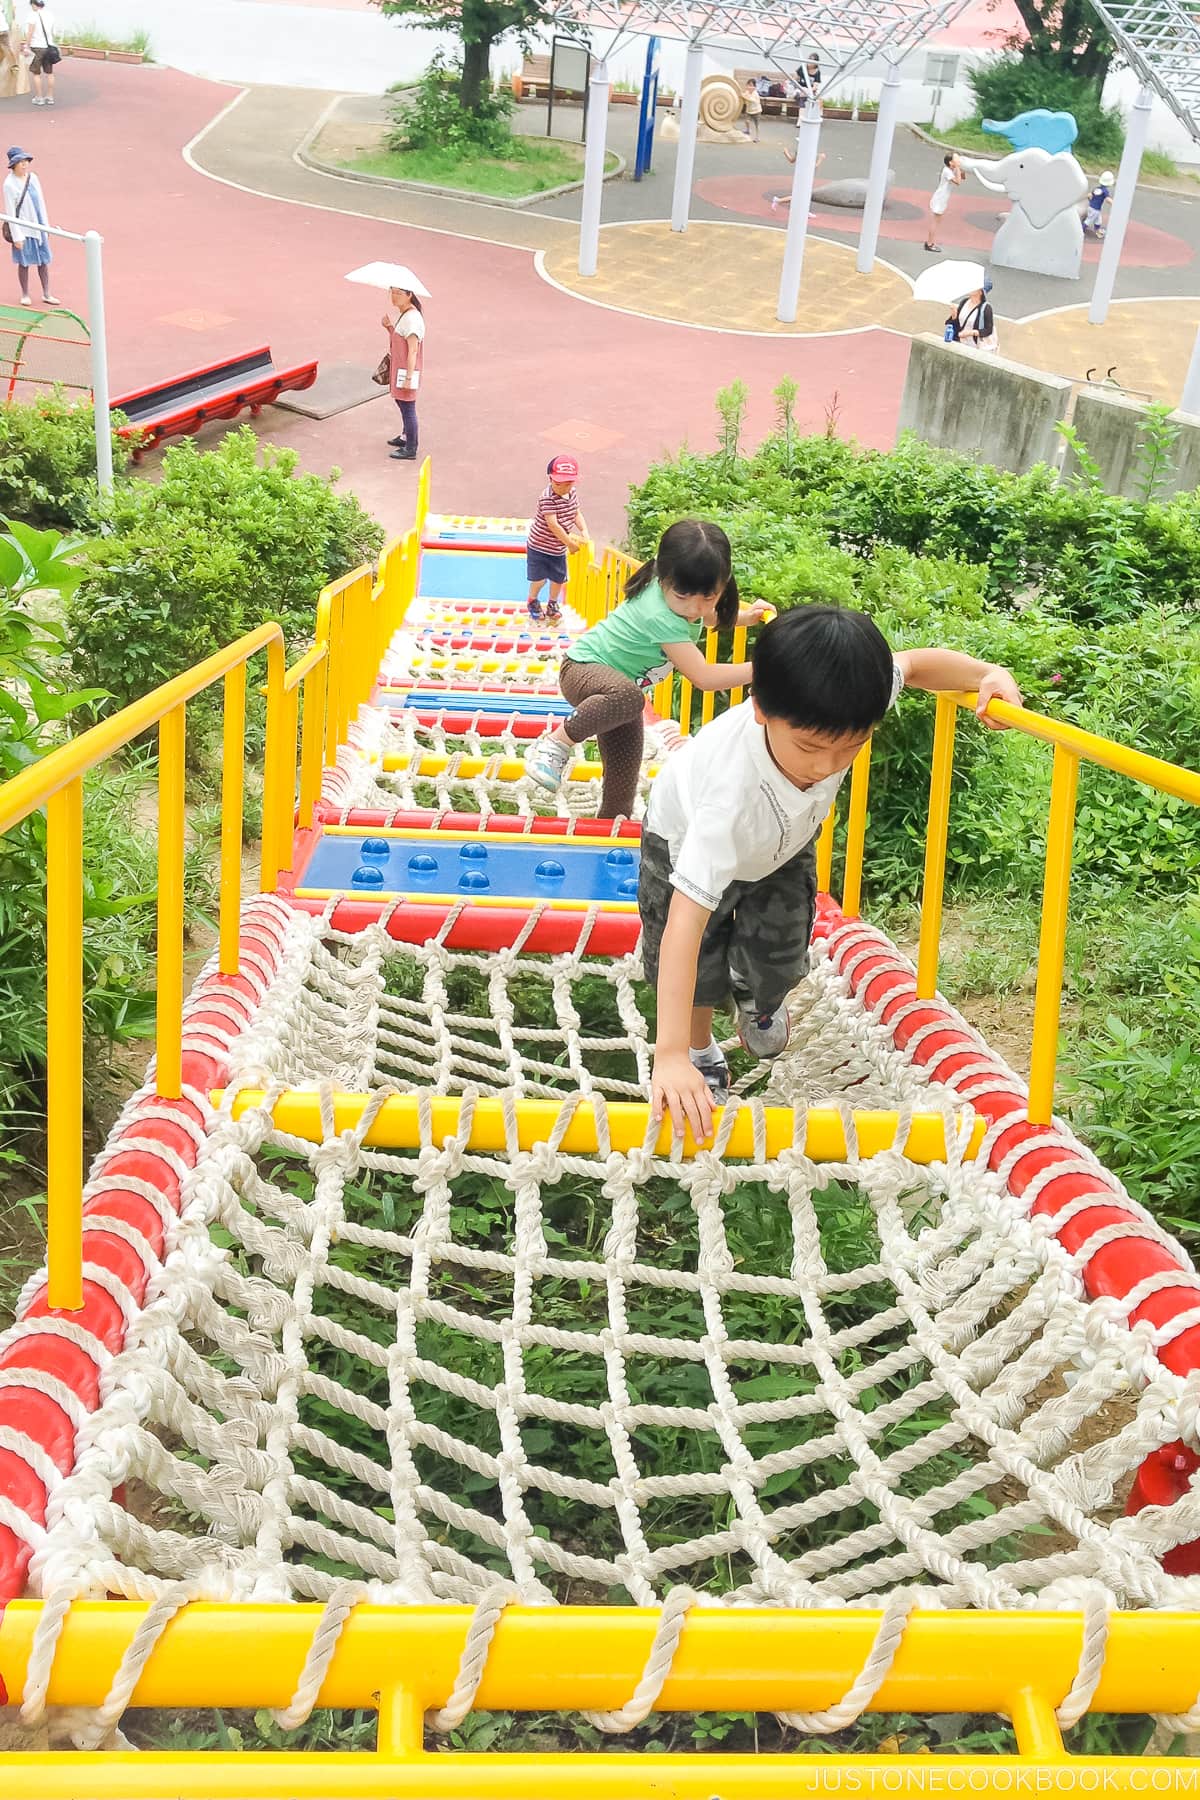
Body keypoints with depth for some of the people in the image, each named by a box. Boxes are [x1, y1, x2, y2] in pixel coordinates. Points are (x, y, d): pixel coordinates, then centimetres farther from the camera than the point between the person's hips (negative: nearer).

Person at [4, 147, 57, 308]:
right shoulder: (9, 184, -14)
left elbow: (41, 202, 9)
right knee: (24, 263, 6)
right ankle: (25, 295, 19)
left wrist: (46, 226, 10)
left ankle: (46, 294, 19)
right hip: (23, 228, -5)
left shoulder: (33, 178, 2)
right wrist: (17, 236, -14)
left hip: (38, 226, 5)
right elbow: (10, 212, -13)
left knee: (43, 261, 9)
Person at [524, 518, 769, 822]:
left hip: (620, 681, 9)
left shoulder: (682, 593, -8)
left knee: (625, 774, 7)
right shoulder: (660, 615, -35)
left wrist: (745, 616, 3)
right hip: (585, 669, -9)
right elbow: (703, 677, -36)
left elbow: (708, 618, 20)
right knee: (627, 696, -42)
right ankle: (556, 743, -24)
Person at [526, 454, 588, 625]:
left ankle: (553, 604, 36)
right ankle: (533, 601, 27)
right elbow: (553, 524, -28)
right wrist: (570, 542, -23)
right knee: (539, 579, -1)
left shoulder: (572, 494, -3)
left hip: (558, 548, 6)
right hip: (539, 546, -6)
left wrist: (584, 531, -8)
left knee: (559, 579, 12)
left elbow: (576, 513, 9)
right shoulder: (547, 498, -26)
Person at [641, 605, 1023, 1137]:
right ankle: (701, 1051, 34)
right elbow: (685, 921, -52)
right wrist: (671, 1058, -56)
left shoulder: (829, 721, -39)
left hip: (784, 842, 4)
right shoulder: (733, 789, -51)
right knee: (701, 966, -1)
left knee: (780, 961, 7)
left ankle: (757, 999, 45)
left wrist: (988, 674, -34)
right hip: (689, 840, -4)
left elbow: (913, 664, -15)